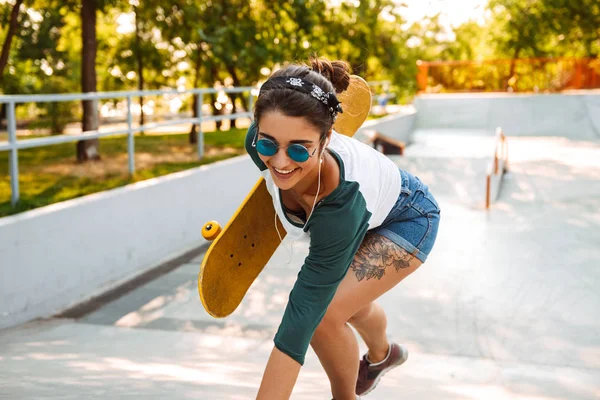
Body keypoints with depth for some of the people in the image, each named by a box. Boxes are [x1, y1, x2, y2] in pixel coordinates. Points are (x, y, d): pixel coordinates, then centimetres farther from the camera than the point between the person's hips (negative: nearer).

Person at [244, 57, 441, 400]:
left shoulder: (342, 202, -48)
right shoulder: (260, 143, -35)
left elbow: (299, 320, -47)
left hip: (406, 221, -6)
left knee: (322, 313, -23)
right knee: (347, 301, 28)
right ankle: (381, 355, 64)